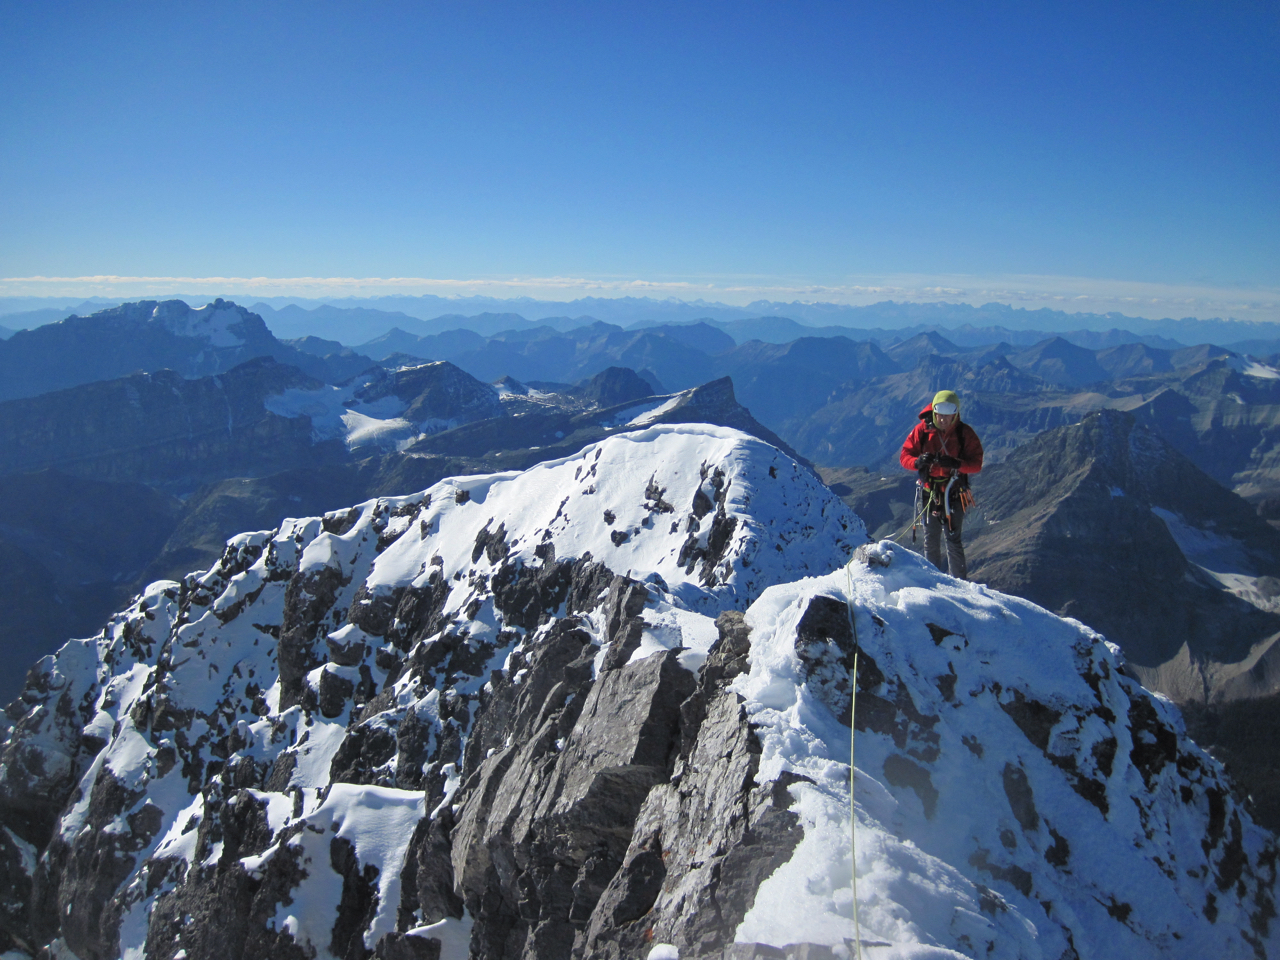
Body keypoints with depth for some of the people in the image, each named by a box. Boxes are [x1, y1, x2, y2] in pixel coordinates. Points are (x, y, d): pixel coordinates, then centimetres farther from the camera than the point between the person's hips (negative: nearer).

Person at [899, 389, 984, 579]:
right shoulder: (922, 430, -4)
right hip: (929, 492, 2)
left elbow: (977, 464, -7)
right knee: (931, 540, 9)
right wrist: (918, 462, -24)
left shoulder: (965, 433, -5)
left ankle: (959, 583, 6)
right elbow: (905, 456, -1)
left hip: (954, 493, -2)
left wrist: (956, 464, -26)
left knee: (953, 539, -3)